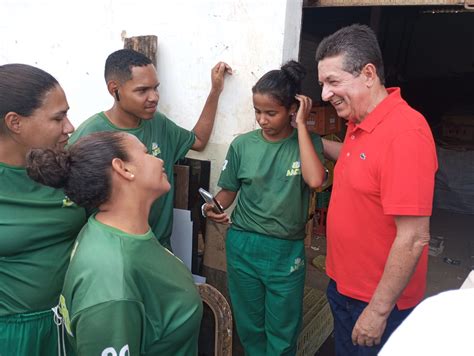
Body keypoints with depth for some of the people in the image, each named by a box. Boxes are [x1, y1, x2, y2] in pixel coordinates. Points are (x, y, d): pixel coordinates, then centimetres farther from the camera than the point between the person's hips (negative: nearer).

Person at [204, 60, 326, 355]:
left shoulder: (308, 142, -5)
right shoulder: (243, 144, -3)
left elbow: (315, 180, -25)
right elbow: (229, 190, 6)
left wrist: (301, 125, -19)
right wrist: (214, 208, -16)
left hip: (286, 251, -1)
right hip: (243, 246, 2)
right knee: (250, 326, 19)